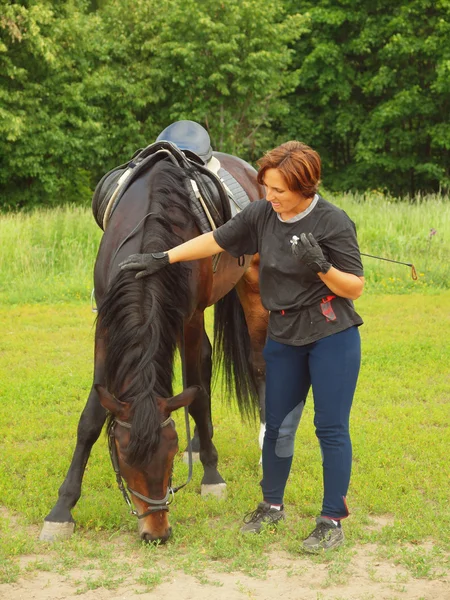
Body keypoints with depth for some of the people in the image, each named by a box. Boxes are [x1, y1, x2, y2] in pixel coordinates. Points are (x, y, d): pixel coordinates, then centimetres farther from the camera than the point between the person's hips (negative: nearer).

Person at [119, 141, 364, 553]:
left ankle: (332, 520, 7)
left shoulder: (333, 222, -16)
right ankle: (272, 505, 31)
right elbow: (216, 241, 8)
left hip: (332, 336, -5)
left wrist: (322, 268, -31)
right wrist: (164, 258, 5)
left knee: (331, 428, -3)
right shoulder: (262, 214, -2)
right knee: (278, 426, 14)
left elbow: (355, 287, -14)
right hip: (283, 337, 6)